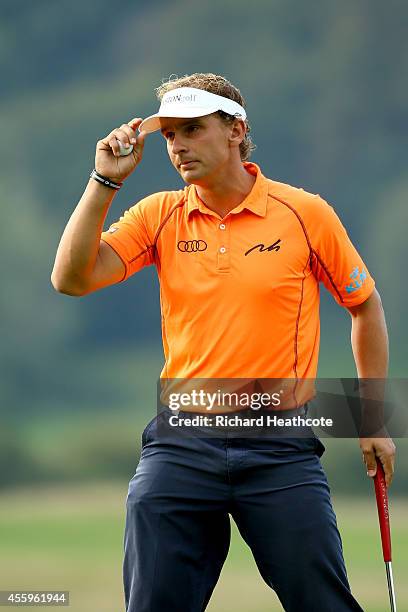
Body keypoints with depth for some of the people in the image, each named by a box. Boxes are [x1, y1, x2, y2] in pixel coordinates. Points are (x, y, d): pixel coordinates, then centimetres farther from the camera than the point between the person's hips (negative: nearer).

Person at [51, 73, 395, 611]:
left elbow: (365, 306, 11)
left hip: (281, 450, -2)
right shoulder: (159, 216, 5)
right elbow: (71, 279, -4)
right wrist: (105, 181, -10)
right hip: (181, 445, 2)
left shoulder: (306, 214, 0)